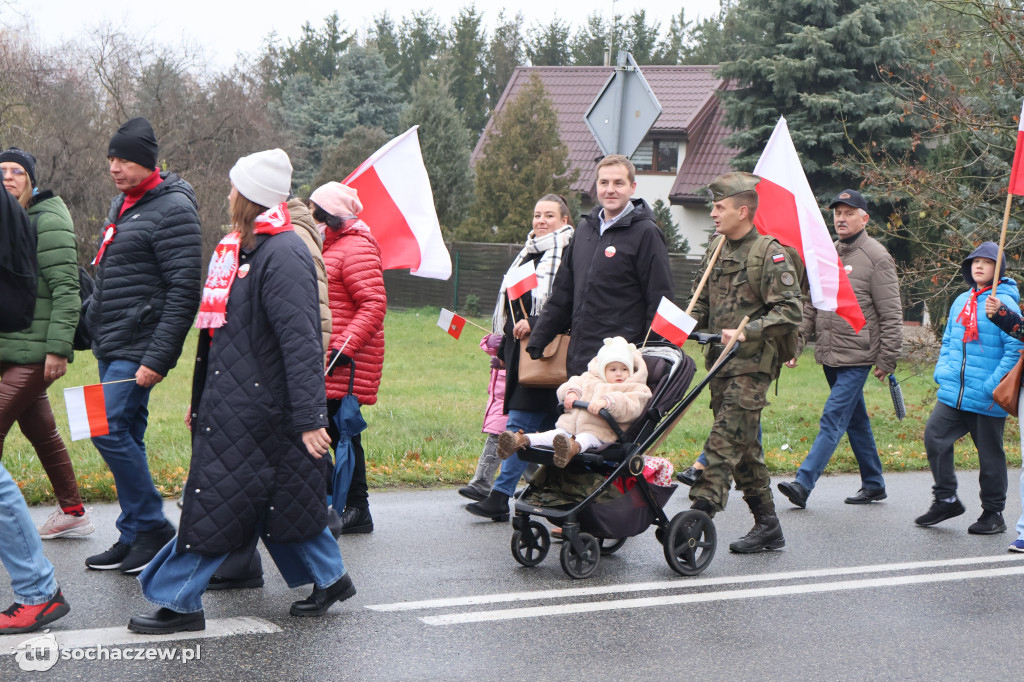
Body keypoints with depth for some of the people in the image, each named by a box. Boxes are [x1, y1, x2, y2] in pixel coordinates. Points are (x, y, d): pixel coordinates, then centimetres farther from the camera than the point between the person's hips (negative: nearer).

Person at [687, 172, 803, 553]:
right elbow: (702, 304, 22)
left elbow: (789, 312, -14)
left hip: (753, 365, -8)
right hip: (721, 362, 8)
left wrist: (745, 333, -22)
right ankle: (767, 525, 18)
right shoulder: (715, 252, 15)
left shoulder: (771, 255, -8)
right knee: (743, 446, 10)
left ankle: (700, 514, -21)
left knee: (724, 441, -15)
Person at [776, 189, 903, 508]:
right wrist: (795, 344, 6)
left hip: (857, 356, -7)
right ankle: (873, 484, 24)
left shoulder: (876, 257, -7)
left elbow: (891, 314, -9)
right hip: (829, 354, 7)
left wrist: (887, 359, -11)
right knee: (856, 421, 14)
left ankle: (804, 482, -18)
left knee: (833, 418, -12)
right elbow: (810, 305, 16)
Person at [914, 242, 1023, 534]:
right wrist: (942, 370, 7)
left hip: (986, 399, -6)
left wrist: (994, 384, -18)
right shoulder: (961, 301, 13)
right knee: (934, 436, -7)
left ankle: (993, 513, 18)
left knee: (990, 453, 5)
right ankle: (946, 499, 8)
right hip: (953, 393, 6)